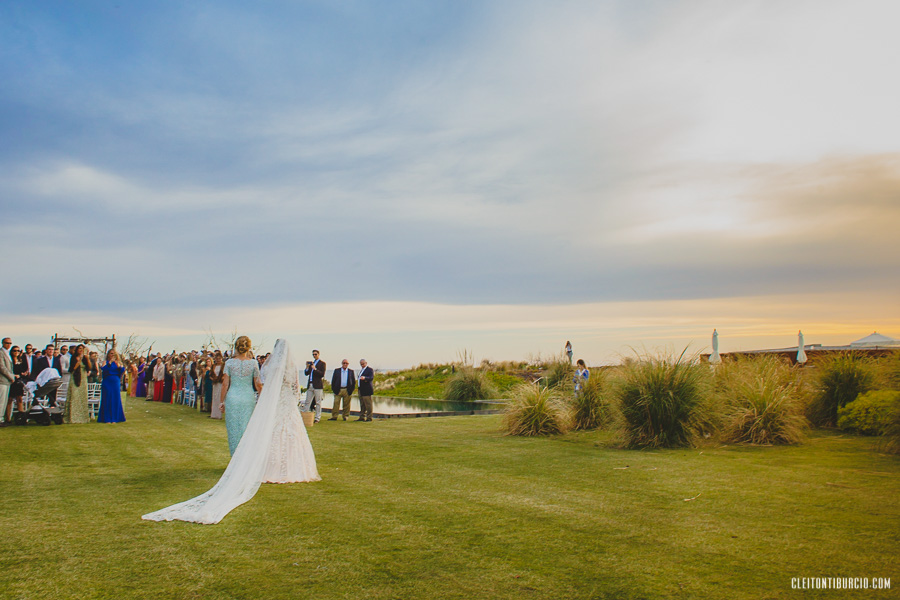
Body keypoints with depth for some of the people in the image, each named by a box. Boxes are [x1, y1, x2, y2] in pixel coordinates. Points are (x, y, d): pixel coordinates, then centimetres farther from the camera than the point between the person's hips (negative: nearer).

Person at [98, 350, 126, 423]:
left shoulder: (117, 363, 11)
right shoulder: (106, 362, 2)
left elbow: (122, 371, -1)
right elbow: (104, 369, -17)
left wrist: (119, 366, -20)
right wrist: (110, 363, -29)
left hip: (116, 384, 3)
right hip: (107, 384, -3)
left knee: (116, 401, 2)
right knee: (107, 401, -2)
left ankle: (114, 418, 8)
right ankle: (107, 419, 1)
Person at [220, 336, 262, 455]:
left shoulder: (229, 362, -2)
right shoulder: (253, 363, -2)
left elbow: (225, 384, -1)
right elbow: (258, 385, 2)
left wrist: (223, 401, 8)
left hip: (232, 397, 0)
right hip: (249, 398, 0)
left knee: (233, 430, 9)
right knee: (247, 429, 7)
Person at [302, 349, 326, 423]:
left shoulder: (322, 363, 0)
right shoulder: (311, 363, 17)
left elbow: (322, 374, -10)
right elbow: (306, 373, 13)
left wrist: (315, 369, -18)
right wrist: (307, 367, -3)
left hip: (318, 385, -6)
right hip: (310, 385, 6)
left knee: (318, 402, -1)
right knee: (307, 402, 7)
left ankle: (317, 418, 3)